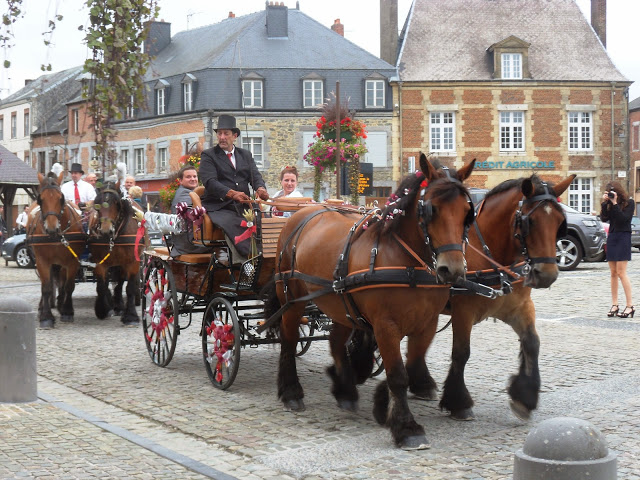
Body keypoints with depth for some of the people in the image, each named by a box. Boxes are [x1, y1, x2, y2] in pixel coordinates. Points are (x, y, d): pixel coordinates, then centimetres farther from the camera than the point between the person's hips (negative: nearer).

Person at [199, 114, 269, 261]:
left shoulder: (246, 155, 22)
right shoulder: (208, 155, 7)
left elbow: (255, 176, 10)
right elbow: (210, 182, -8)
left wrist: (261, 188, -16)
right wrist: (231, 193, -25)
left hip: (243, 208, 5)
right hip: (218, 209, -5)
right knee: (232, 224, -35)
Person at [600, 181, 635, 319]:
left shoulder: (629, 203, -4)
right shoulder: (609, 204, 9)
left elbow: (624, 218, -17)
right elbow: (604, 218, 0)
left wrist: (615, 203, -18)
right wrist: (604, 203, -7)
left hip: (623, 237, -6)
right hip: (611, 237, 6)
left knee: (621, 272, -12)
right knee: (613, 273, 6)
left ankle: (630, 306, -9)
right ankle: (614, 305, 10)